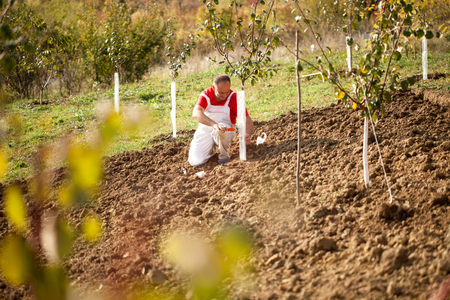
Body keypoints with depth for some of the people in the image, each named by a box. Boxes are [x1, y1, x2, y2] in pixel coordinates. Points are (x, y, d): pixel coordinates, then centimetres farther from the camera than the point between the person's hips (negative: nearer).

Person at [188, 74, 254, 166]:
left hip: (227, 131, -2)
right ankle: (211, 149, 19)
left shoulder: (233, 97, -15)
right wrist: (214, 124, -50)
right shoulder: (206, 94, -14)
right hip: (205, 130, 2)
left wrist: (248, 135, -39)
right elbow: (196, 113, -32)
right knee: (196, 161, -15)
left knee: (219, 131, -40)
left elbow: (247, 119, -15)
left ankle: (224, 154, -9)